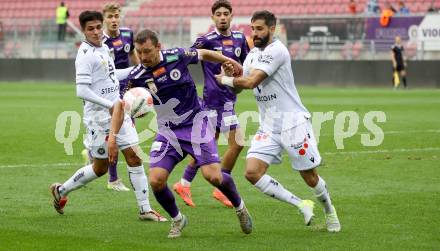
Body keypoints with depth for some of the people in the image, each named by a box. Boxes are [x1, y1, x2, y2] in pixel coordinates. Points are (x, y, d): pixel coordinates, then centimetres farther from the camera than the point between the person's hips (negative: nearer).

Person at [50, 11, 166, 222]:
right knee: (100, 168, 3)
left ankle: (145, 209, 3)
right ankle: (61, 190, 24)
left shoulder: (103, 48, 10)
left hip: (118, 112, 7)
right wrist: (110, 105, -25)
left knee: (134, 158, 0)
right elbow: (82, 91, -22)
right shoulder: (85, 55, -16)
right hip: (99, 117, -7)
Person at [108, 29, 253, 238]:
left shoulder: (177, 56, -13)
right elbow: (121, 105, 0)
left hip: (195, 123, -2)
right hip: (168, 132, 2)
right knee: (156, 180, -14)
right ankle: (177, 219, 14)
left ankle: (240, 207, 15)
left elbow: (203, 54, 8)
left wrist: (227, 60, 8)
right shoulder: (136, 76, -10)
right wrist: (113, 136, -8)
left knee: (213, 176, -15)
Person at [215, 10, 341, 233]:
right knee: (252, 172, -12)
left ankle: (329, 211, 32)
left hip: (293, 122, -7)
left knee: (310, 178, 2)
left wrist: (225, 79, -3)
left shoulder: (276, 50, -15)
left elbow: (250, 82, -20)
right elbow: (241, 84, 18)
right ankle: (302, 205, 0)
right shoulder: (253, 54, 13)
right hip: (268, 126, 7)